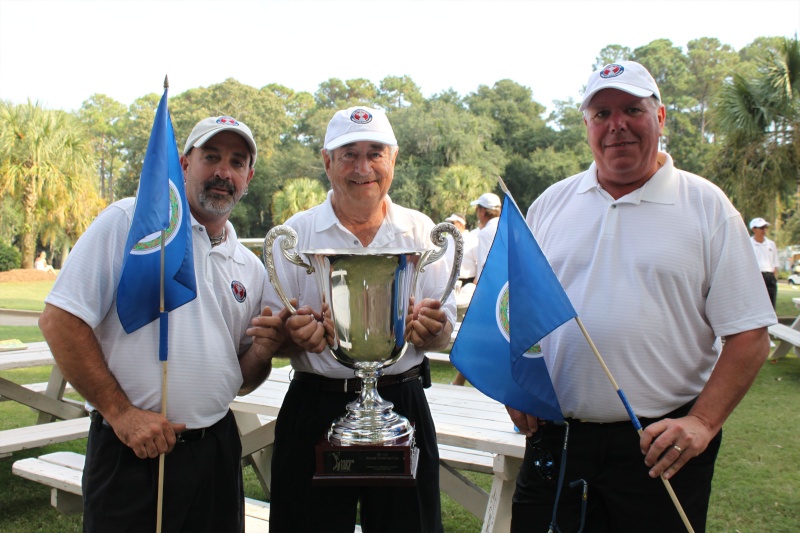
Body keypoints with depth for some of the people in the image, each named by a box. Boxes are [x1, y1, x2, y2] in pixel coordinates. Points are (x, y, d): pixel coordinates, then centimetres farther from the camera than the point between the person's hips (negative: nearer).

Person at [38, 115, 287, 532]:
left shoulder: (250, 268, 10)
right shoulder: (130, 221, -5)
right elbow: (59, 321, -11)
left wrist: (263, 350, -7)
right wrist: (120, 412, -14)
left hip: (217, 448, 5)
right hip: (132, 453, -5)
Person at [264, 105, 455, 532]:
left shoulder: (421, 231, 4)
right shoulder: (296, 233, 0)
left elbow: (443, 333, 6)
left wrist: (430, 329, -17)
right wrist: (296, 337, -20)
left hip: (402, 405, 1)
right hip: (315, 411, -1)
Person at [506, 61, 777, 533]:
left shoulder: (707, 206, -1)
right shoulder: (551, 204, 7)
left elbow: (749, 335, -4)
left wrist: (702, 423, -14)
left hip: (660, 446, -2)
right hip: (554, 440, 3)